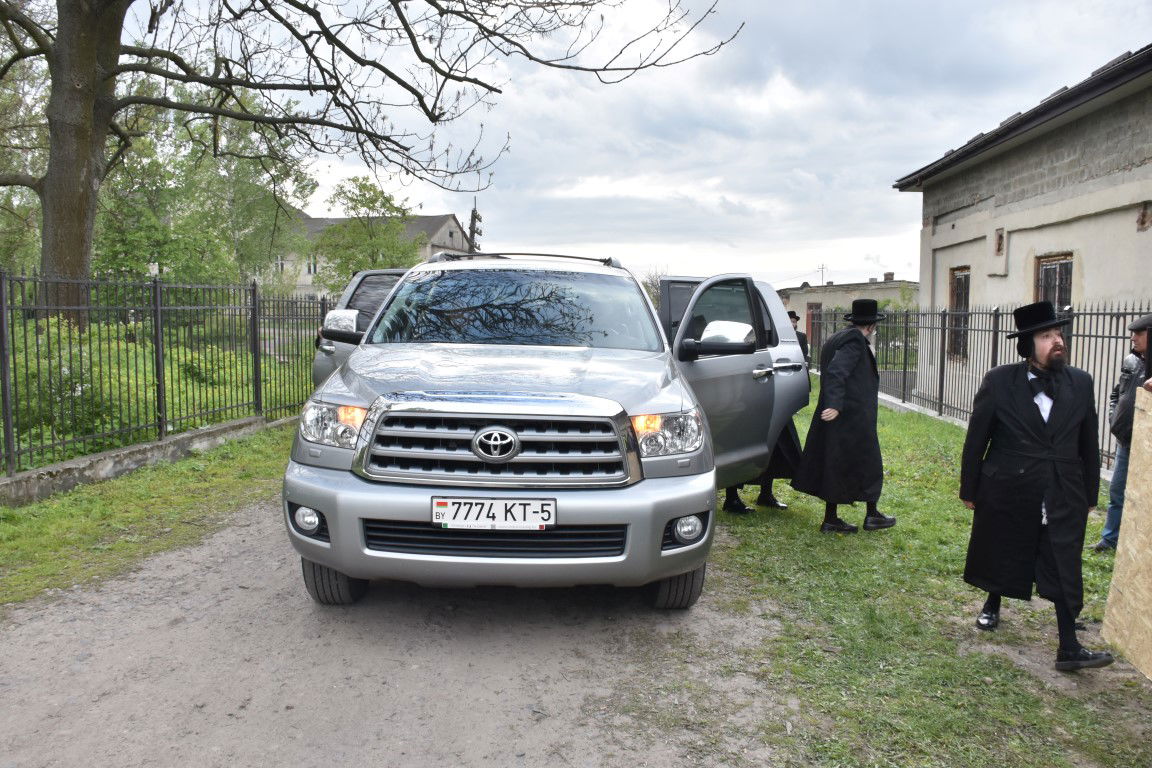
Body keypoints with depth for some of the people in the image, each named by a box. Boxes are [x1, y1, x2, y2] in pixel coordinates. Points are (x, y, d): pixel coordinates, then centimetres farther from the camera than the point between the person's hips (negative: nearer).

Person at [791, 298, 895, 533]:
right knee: (867, 463, 6)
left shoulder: (836, 338, 13)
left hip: (838, 415, 9)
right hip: (852, 417, -9)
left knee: (833, 464, 11)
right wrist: (835, 405, -34)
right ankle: (872, 515, 18)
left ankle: (830, 519, 16)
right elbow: (836, 372, -27)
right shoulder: (855, 340, -16)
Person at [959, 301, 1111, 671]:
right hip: (1008, 495, -1)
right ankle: (992, 606, 44)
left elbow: (1088, 444, 6)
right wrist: (969, 490, 0)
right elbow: (976, 439, -4)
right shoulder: (999, 382, -10)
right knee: (999, 558, 17)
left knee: (1065, 574, 2)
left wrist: (1089, 495, 9)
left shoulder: (1080, 383, -2)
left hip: (1064, 498, 2)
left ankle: (1069, 649, 11)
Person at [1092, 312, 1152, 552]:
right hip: (1125, 440, 6)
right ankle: (1109, 538, 26)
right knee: (1116, 491, 14)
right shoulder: (1130, 362, 6)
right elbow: (1116, 394, 18)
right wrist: (1114, 419, 6)